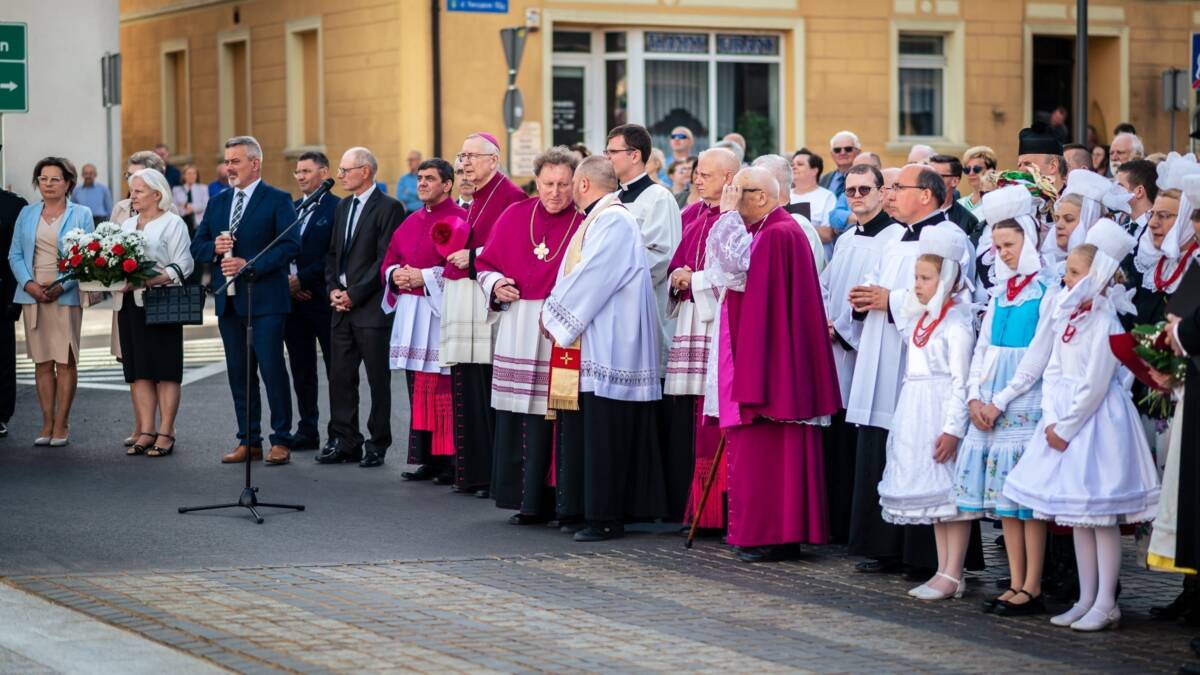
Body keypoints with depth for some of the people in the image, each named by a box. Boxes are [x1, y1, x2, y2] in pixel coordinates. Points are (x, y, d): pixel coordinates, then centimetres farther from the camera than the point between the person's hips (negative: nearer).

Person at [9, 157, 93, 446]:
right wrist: (29, 284, -8)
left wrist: (61, 286, -14)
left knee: (65, 362, -3)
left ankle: (61, 425, 2)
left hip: (66, 296, -3)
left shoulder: (81, 215, 4)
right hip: (33, 296, 3)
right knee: (42, 362, 5)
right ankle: (47, 423, 9)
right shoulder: (27, 214, 12)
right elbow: (15, 255, 10)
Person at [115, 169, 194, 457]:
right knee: (138, 370, 4)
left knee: (165, 369, -4)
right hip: (128, 304, 6)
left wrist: (146, 282, -21)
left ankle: (165, 434, -3)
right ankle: (145, 432, 5)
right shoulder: (127, 225, 19)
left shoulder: (172, 223, -1)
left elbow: (182, 266, -10)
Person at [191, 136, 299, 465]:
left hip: (265, 299, -6)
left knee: (272, 370, -6)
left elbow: (290, 245, -13)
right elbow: (197, 246, 15)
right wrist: (214, 249, -8)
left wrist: (249, 265, -19)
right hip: (229, 301, 6)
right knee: (239, 373, 9)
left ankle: (281, 441, 1)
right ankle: (248, 441, 15)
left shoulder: (277, 201, -4)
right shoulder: (217, 203, 15)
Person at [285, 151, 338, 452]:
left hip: (323, 299, -7)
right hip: (293, 298, 7)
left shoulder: (337, 208, -7)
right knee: (301, 370, 11)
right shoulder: (291, 208, 15)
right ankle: (307, 430, 17)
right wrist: (287, 281, -2)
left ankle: (338, 433, 4)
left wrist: (301, 279, -15)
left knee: (335, 369, 0)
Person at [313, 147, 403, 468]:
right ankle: (344, 442, 13)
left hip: (371, 307, -7)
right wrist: (333, 289, 2)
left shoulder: (388, 208, -8)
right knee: (340, 377, 7)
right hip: (342, 308, 7)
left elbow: (385, 259, -13)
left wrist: (353, 295, -14)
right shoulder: (343, 207, 16)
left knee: (378, 379, 0)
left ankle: (378, 445, 6)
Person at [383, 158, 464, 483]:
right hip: (410, 314, 8)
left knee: (443, 391, -9)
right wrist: (395, 275, 0)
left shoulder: (459, 220, -6)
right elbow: (389, 261, 22)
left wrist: (425, 277, -17)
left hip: (441, 314, -8)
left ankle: (449, 461, -5)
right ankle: (428, 459, 12)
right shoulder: (411, 222, 18)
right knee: (418, 390, 7)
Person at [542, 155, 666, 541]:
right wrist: (557, 312, 9)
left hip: (607, 346, -10)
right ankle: (582, 511, 16)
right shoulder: (596, 220, 17)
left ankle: (606, 517, -4)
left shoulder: (614, 222, -14)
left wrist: (555, 314, -8)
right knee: (581, 432, 11)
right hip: (586, 346, 10)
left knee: (602, 433, -7)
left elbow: (591, 278, -18)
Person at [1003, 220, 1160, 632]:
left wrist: (1067, 426, -13)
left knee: (1101, 516, -3)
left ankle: (1105, 604, 2)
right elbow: (1053, 372, 9)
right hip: (1065, 420, 9)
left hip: (1096, 420, -9)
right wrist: (1051, 420, -2)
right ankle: (1086, 600, 18)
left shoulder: (1104, 323, -14)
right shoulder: (1068, 317, 10)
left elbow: (1095, 386, -17)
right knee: (1077, 518, 11)